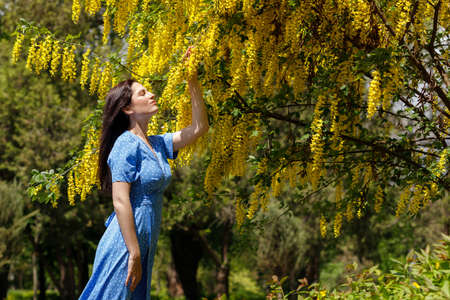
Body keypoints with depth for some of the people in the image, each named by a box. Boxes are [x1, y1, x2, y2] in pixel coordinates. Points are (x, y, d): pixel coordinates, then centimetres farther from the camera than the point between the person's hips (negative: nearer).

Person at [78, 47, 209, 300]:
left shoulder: (157, 144, 14)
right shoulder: (126, 144, -11)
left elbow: (199, 127, 17)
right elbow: (120, 202, -17)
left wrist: (193, 81, 12)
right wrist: (134, 254, -21)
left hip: (144, 245, 9)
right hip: (125, 244, -9)